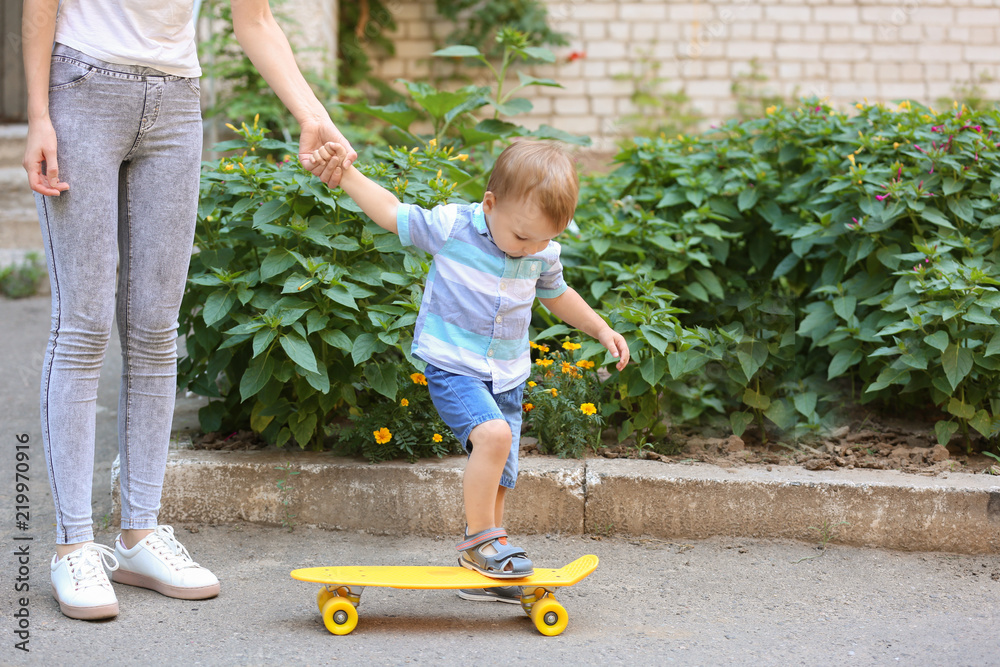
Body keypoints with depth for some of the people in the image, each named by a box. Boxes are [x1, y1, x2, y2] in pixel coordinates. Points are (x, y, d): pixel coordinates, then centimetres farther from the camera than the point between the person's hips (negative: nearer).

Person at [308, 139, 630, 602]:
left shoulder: (543, 253, 0)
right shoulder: (450, 227, -15)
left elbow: (555, 294, 22)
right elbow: (392, 213, -1)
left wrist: (601, 329, 21)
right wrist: (346, 175, -8)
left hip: (506, 378, 6)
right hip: (453, 368, -5)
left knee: (497, 480, 8)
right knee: (493, 434, -29)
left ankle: (482, 573, 21)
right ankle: (480, 538, -13)